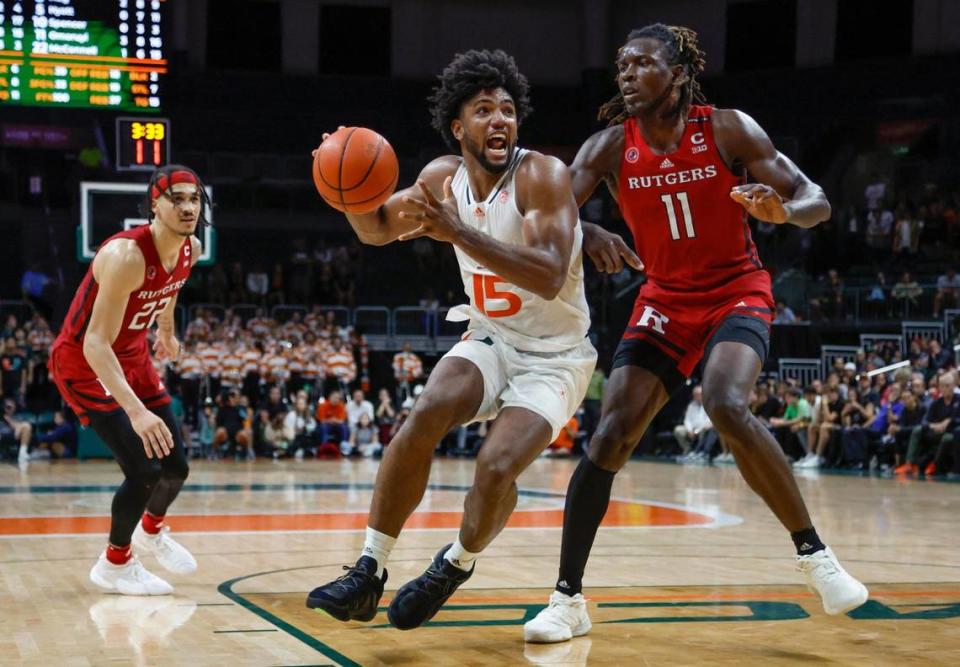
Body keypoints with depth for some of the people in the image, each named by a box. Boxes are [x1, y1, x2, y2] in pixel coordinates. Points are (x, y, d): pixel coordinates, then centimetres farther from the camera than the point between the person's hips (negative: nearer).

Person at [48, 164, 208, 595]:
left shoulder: (190, 251, -8)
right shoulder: (126, 256, -33)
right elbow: (96, 343, -36)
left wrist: (167, 331, 32)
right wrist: (136, 411, -45)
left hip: (132, 357, 8)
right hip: (84, 362, -8)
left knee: (176, 465, 10)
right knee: (144, 468, -17)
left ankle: (151, 530, 42)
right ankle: (114, 564, 7)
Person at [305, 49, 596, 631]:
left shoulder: (542, 175, -21)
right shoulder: (445, 177, -2)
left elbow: (548, 277, -34)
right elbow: (378, 228, 12)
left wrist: (458, 231, -40)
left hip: (555, 357, -5)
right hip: (491, 339, 5)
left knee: (497, 466, -24)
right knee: (425, 415, -23)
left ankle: (457, 565, 8)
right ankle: (368, 573, -15)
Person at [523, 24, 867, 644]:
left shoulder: (728, 130, -13)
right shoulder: (610, 147, -8)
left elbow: (816, 200, -14)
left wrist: (781, 210, -38)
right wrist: (588, 236, -38)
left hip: (738, 293, -3)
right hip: (665, 300, 3)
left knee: (727, 407, -31)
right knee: (611, 436, -9)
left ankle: (815, 555, -16)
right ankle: (569, 599, 0)